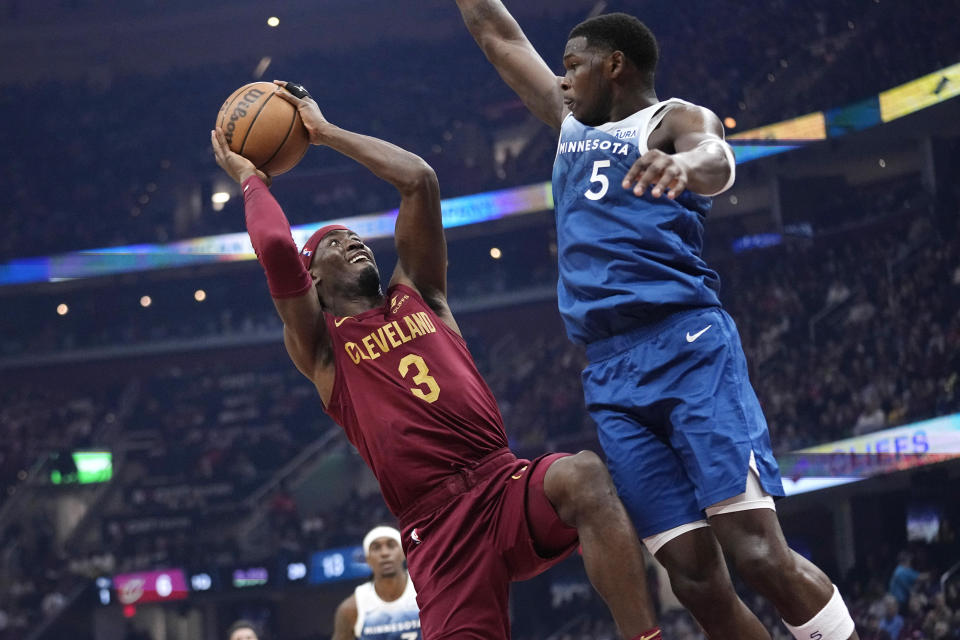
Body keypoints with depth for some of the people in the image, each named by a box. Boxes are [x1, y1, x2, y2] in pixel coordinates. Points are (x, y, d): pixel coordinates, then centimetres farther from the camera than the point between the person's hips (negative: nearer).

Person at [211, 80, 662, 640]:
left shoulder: (417, 295, 22)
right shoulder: (317, 345, 12)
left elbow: (419, 179, 13)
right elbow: (276, 247, -5)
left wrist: (326, 132, 19)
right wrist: (251, 180, 13)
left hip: (505, 483, 2)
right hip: (439, 525, -2)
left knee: (583, 475, -32)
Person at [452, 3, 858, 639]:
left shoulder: (676, 120, 3)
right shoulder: (572, 121, 24)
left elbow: (718, 162, -21)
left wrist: (687, 163, -45)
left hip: (689, 347, -6)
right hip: (610, 377, 6)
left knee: (759, 552, -19)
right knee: (695, 577, -5)